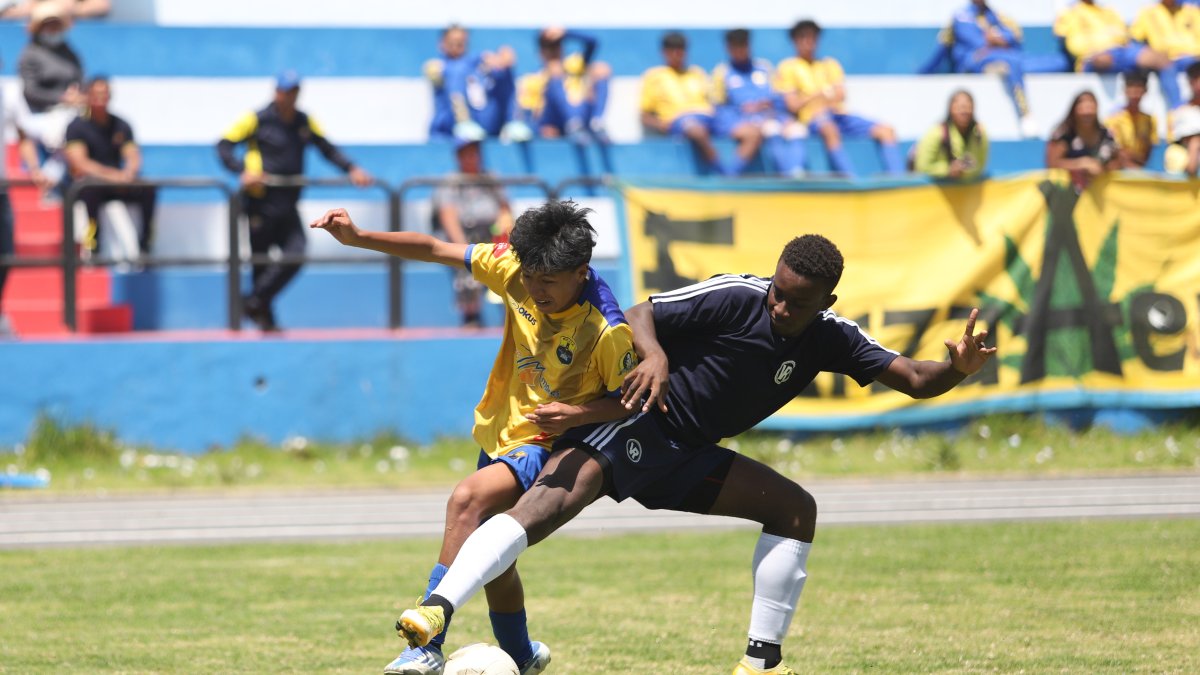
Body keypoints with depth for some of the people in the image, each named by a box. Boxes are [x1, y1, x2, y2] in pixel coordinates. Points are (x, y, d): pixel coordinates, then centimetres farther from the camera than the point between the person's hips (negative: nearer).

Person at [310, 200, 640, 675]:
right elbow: (435, 250, -6)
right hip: (501, 433, 7)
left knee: (468, 499, -31)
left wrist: (578, 414, -28)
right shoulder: (516, 270, -12)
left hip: (547, 446, -7)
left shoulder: (607, 331, -25)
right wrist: (357, 238, -14)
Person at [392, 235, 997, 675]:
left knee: (795, 508, -2)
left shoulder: (829, 339, 1)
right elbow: (640, 314, -15)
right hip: (631, 430, -7)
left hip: (686, 458, 7)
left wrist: (954, 370, -24)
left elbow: (912, 379, -2)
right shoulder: (736, 297, -15)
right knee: (551, 501, -31)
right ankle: (437, 608, -45)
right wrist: (655, 355, -36)